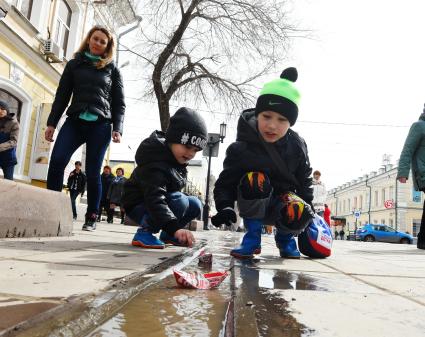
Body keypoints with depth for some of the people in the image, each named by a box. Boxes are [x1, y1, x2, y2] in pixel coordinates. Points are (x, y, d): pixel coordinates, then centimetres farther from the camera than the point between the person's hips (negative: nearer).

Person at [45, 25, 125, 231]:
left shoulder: (112, 69, 13)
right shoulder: (74, 64, 16)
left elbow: (119, 102, 8)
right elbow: (62, 95, 13)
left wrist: (117, 128, -5)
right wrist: (52, 123, 5)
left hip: (100, 125, -1)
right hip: (75, 121, 2)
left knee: (92, 172, -3)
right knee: (56, 162, -17)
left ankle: (91, 217, 8)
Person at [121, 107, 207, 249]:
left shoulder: (177, 158, -4)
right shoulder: (155, 164, -33)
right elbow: (154, 199, -44)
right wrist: (174, 228, -55)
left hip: (162, 201, 9)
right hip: (139, 206, -9)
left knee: (195, 204, -3)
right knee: (180, 202, -30)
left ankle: (166, 235, 13)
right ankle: (144, 232, -16)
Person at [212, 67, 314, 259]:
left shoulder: (297, 147, -9)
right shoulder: (241, 148, -19)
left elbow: (304, 182, 4)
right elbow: (225, 183, -16)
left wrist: (309, 213, -1)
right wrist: (225, 207, -34)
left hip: (281, 202, 2)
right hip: (253, 205, -2)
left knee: (300, 212, -33)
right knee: (255, 179, -36)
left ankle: (284, 238, 6)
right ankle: (252, 238, -16)